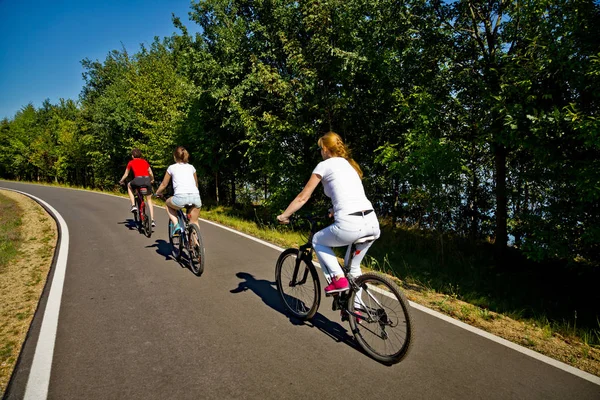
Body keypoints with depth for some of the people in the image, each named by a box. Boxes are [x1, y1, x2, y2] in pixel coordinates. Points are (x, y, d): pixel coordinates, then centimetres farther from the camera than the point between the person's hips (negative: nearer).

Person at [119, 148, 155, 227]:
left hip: (138, 180, -3)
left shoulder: (131, 162, 17)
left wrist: (121, 181, 41)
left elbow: (126, 174, 23)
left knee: (129, 186, 33)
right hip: (147, 180, 3)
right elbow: (151, 173, 26)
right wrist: (152, 180, 45)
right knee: (149, 200, 18)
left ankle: (133, 205, 19)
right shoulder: (145, 161, 23)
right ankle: (152, 220, 10)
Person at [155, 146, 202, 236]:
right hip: (196, 197, 3)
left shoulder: (172, 167, 17)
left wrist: (157, 193, 44)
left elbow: (164, 184, 26)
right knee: (194, 222, 22)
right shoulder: (191, 167, 24)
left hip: (181, 197, -2)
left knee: (168, 204, 31)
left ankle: (176, 225, 12)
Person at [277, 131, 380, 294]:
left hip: (349, 226, -7)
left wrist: (283, 216, 19)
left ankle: (338, 278, 6)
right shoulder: (350, 164, 25)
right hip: (373, 224, 7)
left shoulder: (324, 165, 6)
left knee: (317, 241, 20)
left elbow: (303, 197, 9)